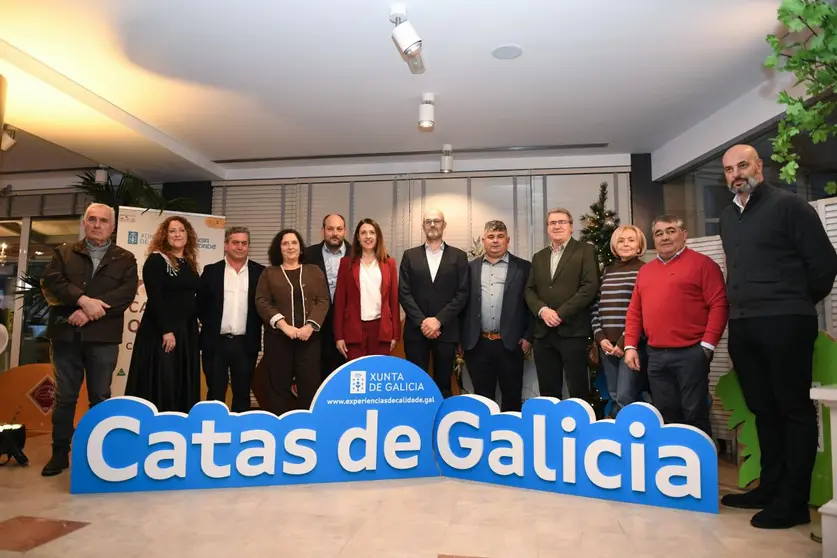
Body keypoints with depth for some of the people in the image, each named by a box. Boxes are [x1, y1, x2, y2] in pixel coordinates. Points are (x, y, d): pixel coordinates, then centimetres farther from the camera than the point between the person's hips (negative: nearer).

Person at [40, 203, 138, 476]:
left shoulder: (125, 259, 7)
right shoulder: (63, 253, 12)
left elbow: (126, 294, -7)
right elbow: (50, 282, -4)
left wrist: (89, 312, -17)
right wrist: (83, 300, -19)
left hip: (103, 337, -1)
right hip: (65, 334, 1)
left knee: (100, 397, 6)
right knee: (64, 396, 8)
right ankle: (60, 453, 19)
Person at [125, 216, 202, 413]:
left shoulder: (190, 264, 14)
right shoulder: (156, 260, -6)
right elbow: (155, 298, -14)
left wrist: (198, 327, 8)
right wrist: (166, 331, -20)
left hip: (187, 332, 7)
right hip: (161, 332, -7)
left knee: (184, 386, 9)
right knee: (161, 384, -3)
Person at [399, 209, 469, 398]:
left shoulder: (458, 256, 6)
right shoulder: (410, 255, 8)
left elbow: (462, 293, -2)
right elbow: (404, 293, 1)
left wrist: (439, 320, -11)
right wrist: (421, 321, -10)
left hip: (446, 330, 0)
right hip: (416, 330, 1)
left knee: (443, 385, 7)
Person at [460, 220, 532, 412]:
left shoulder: (523, 267, 3)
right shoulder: (471, 267, 8)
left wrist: (528, 336, -4)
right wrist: (461, 337, 4)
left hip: (510, 343, -1)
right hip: (477, 344, 2)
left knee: (512, 397, 8)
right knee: (482, 397, 11)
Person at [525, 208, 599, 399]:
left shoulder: (585, 251, 2)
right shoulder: (539, 257, 18)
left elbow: (590, 286, -9)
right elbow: (529, 290, 12)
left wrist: (561, 313, -14)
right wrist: (542, 310, -8)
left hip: (572, 330, -5)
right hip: (543, 333, 5)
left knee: (578, 391, 1)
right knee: (548, 392, 10)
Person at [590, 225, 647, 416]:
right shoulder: (608, 271, 15)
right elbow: (596, 306, 13)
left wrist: (625, 341, -12)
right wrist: (600, 337, 1)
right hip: (607, 343, 5)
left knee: (625, 398, -8)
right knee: (614, 397, 10)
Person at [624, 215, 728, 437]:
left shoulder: (702, 263, 0)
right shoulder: (645, 270, 16)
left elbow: (719, 305, -7)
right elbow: (634, 312, 15)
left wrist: (707, 344, -13)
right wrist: (630, 346, 7)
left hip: (691, 353, -5)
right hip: (656, 355, 5)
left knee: (694, 413, 2)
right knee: (665, 414, 11)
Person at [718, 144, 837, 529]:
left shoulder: (788, 205, -3)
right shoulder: (727, 217, 16)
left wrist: (800, 303, 5)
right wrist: (742, 305, 17)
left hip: (783, 323, -6)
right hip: (742, 325, 7)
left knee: (794, 408, 0)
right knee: (763, 409, 12)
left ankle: (793, 501, 7)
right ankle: (771, 486, 23)